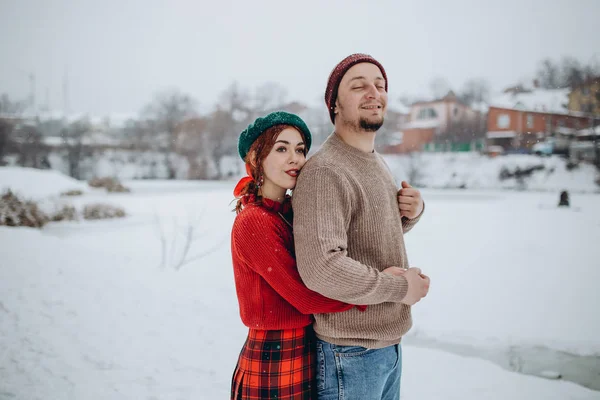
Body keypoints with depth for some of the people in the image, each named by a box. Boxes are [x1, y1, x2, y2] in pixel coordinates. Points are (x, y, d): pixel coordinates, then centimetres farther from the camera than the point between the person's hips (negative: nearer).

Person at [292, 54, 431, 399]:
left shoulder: (377, 161, 9)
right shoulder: (325, 172, -22)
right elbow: (320, 266, -32)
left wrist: (413, 211, 0)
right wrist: (400, 288, -20)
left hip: (389, 342, 9)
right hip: (351, 353, -8)